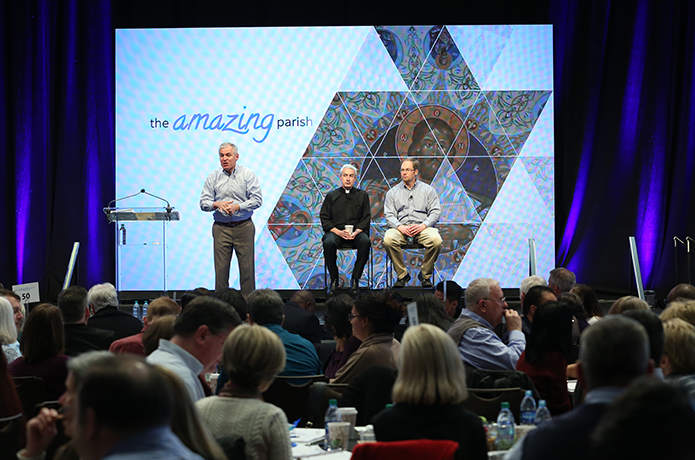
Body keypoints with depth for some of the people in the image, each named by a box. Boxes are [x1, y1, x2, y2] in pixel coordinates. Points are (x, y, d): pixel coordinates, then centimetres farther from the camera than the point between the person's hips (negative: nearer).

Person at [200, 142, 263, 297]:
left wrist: (237, 207, -17)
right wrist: (217, 204, -16)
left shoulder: (248, 174, 1)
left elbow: (257, 200, -5)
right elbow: (204, 202, 5)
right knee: (221, 268, -1)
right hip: (221, 228, 1)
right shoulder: (213, 177, 6)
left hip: (243, 227, -1)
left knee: (247, 268, -2)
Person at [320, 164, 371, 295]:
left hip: (356, 232, 0)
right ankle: (334, 279, -18)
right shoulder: (331, 196, 14)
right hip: (336, 231, 0)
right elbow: (325, 219, 7)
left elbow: (366, 218, 7)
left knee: (365, 241, -34)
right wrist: (338, 232, -10)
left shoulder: (362, 195, 15)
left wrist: (355, 232, -11)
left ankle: (355, 279, -23)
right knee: (328, 243, -34)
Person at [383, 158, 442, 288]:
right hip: (400, 227, 0)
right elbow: (389, 215, 6)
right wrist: (400, 227, -14)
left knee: (436, 240, -33)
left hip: (422, 227, 0)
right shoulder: (393, 192, 16)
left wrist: (423, 226, -13)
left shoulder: (428, 190, 14)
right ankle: (402, 275, -16)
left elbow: (435, 212, 5)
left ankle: (425, 275, -11)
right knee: (388, 239, -34)